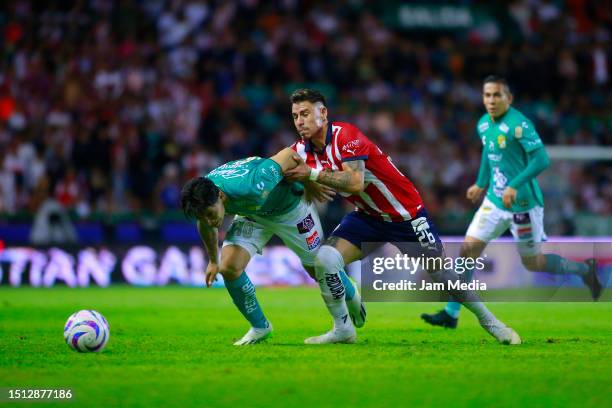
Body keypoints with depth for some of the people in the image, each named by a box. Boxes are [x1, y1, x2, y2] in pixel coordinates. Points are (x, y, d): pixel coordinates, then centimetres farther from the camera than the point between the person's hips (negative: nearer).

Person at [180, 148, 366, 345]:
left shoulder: (251, 187, -47)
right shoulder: (202, 201, -26)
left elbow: (290, 154, -34)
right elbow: (206, 225, 1)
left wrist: (309, 183, -17)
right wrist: (213, 260, 13)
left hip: (291, 207, -4)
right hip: (251, 213, 4)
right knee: (228, 267, -15)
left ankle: (351, 295, 46)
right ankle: (260, 327, 6)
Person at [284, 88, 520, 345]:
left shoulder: (345, 135, -25)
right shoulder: (302, 150, -4)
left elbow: (355, 182, -36)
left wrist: (312, 174, -35)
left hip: (406, 214, -5)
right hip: (367, 216, 6)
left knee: (441, 274, -2)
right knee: (324, 259, -16)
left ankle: (489, 321, 19)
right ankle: (342, 329, -1)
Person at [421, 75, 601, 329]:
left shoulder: (519, 125, -20)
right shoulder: (483, 125, 5)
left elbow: (541, 160, -24)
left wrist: (515, 186, -31)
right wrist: (481, 184, 26)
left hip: (523, 204, -7)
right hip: (495, 201, 7)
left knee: (532, 263, 5)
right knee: (468, 249, -2)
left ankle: (584, 270, 28)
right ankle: (451, 314, 2)